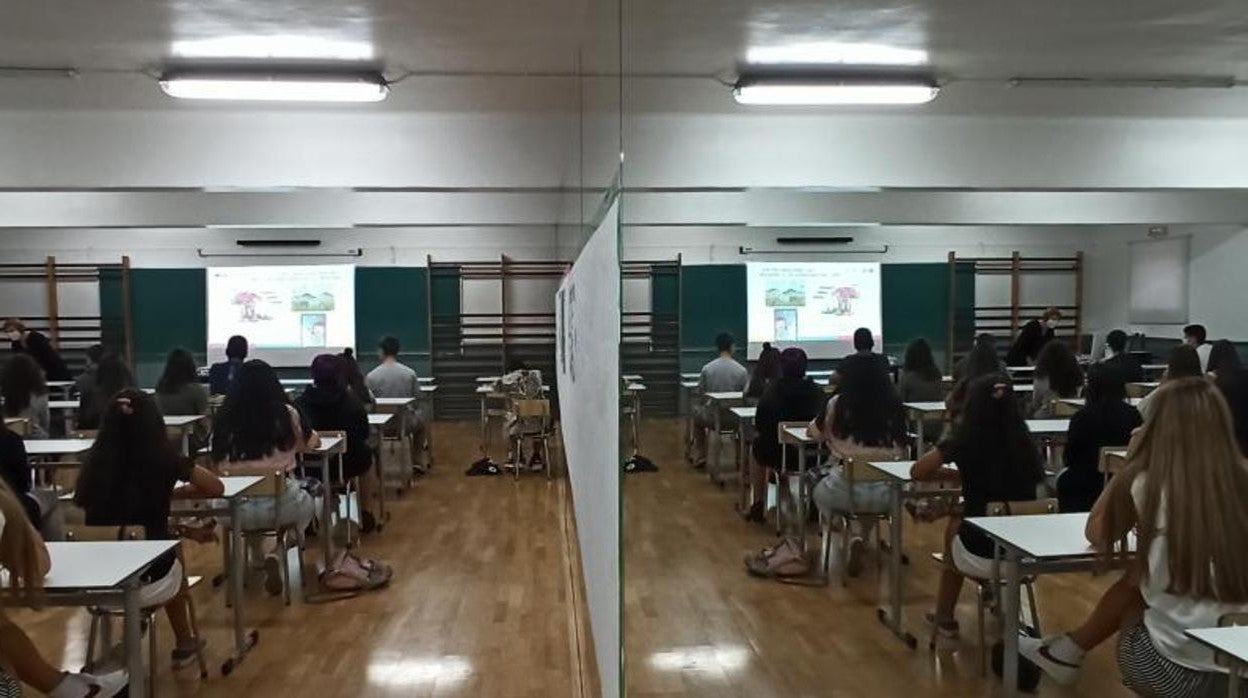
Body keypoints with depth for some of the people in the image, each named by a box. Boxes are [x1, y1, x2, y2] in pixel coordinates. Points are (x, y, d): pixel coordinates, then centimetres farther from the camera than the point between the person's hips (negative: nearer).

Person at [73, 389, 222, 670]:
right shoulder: (163, 459, -11)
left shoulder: (94, 461, -5)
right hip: (147, 583, -3)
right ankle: (184, 645, 45)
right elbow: (216, 488, 3)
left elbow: (80, 502, 15)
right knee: (172, 546, 31)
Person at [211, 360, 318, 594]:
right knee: (307, 503, 32)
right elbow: (311, 443, 16)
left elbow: (218, 463, 12)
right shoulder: (287, 414, -5)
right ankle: (279, 552, 9)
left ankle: (260, 559, 27)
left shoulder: (224, 418, -3)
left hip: (236, 509, 3)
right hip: (281, 505, -3)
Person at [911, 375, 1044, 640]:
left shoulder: (965, 441, -10)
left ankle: (945, 619, 37)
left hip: (981, 556, -3)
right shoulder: (1024, 442, -1)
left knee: (955, 525, 30)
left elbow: (917, 472, -1)